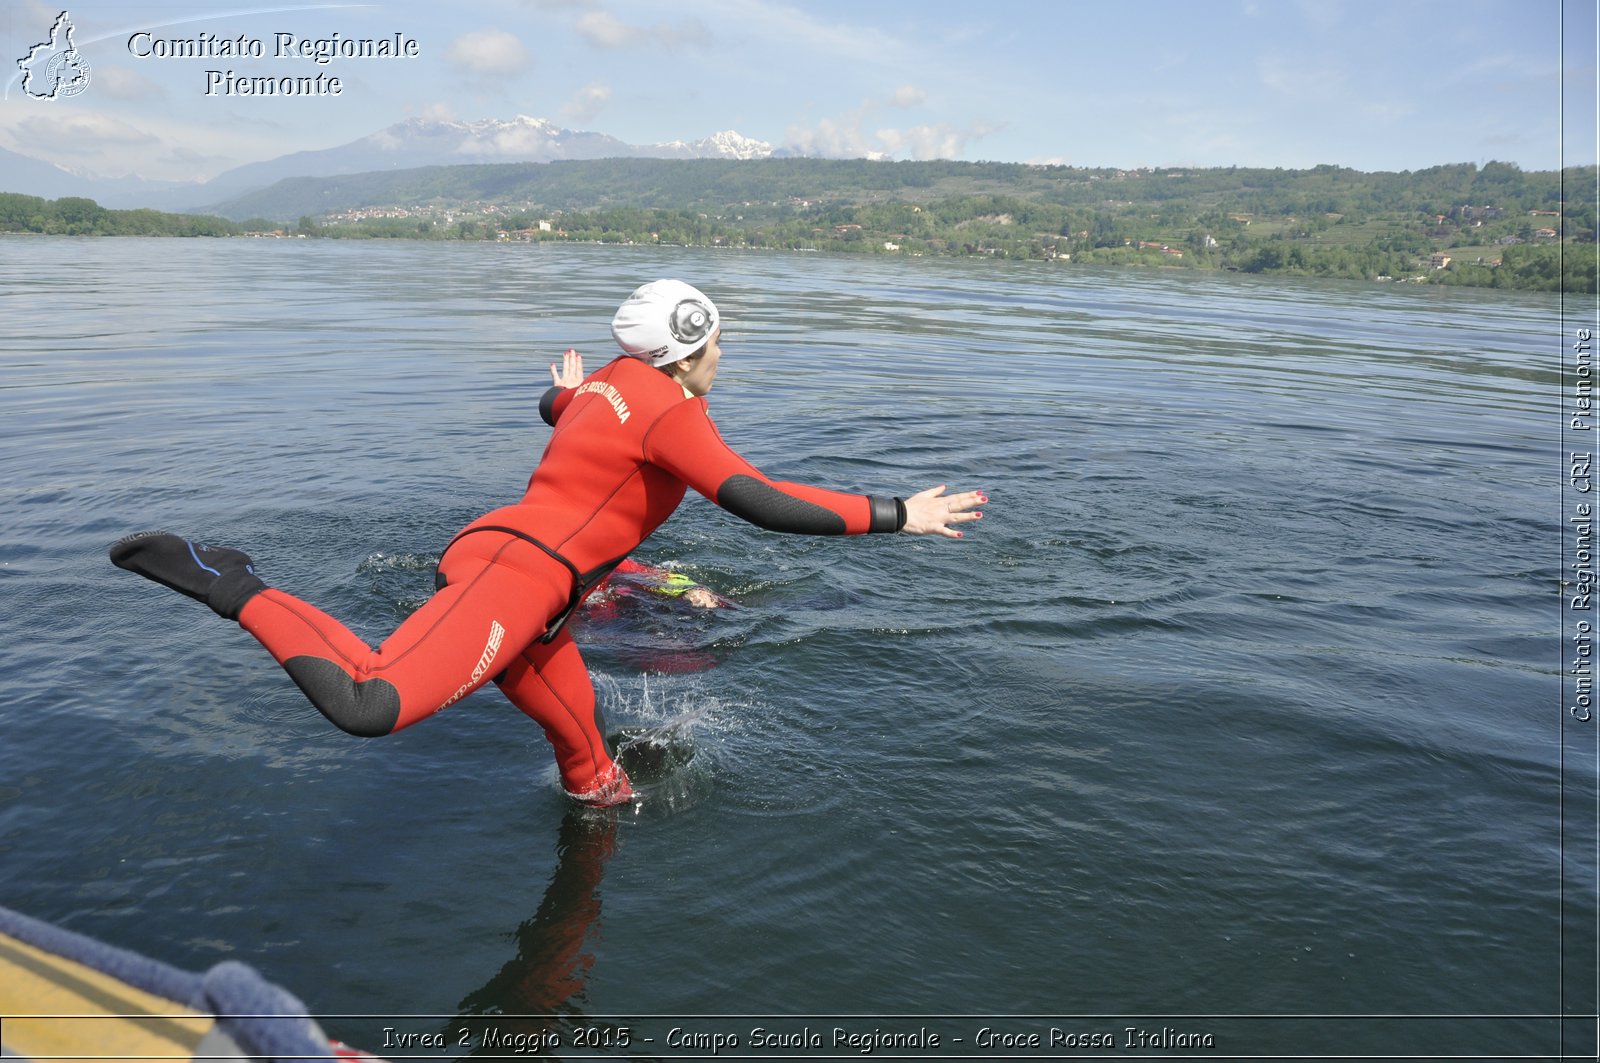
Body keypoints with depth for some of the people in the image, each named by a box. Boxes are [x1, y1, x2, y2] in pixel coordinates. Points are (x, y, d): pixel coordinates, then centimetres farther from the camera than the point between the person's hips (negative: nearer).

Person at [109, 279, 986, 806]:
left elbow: (553, 406, 41)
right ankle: (231, 588, -11)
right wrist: (892, 516, -15)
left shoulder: (614, 381, 17)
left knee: (586, 757, 20)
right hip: (510, 577, -11)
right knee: (369, 705, -24)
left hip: (513, 577, 11)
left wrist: (565, 391, 65)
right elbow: (759, 501, -20)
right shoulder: (671, 413, -10)